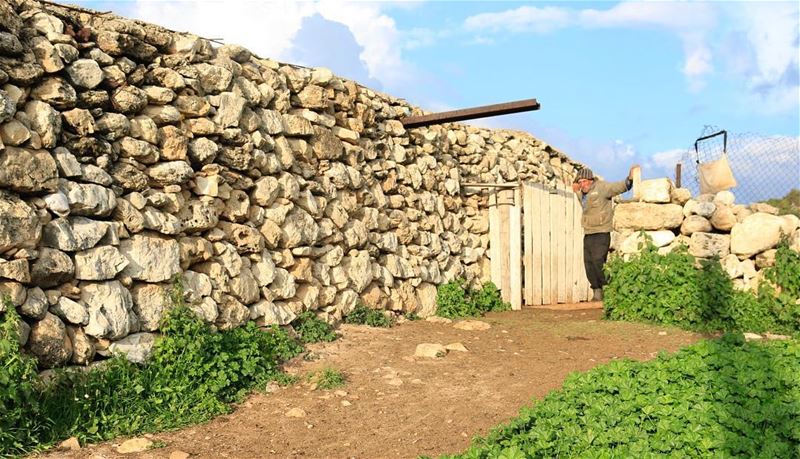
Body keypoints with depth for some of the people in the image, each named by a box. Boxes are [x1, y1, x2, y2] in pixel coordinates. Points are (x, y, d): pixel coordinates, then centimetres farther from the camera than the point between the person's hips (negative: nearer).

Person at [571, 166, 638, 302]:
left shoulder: (601, 187, -6)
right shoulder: (583, 193, 16)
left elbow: (620, 187, -15)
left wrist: (630, 179, -32)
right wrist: (577, 191, 24)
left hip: (601, 233, -8)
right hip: (588, 234, 8)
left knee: (598, 262, -15)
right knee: (589, 264, 6)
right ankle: (597, 293, 15)